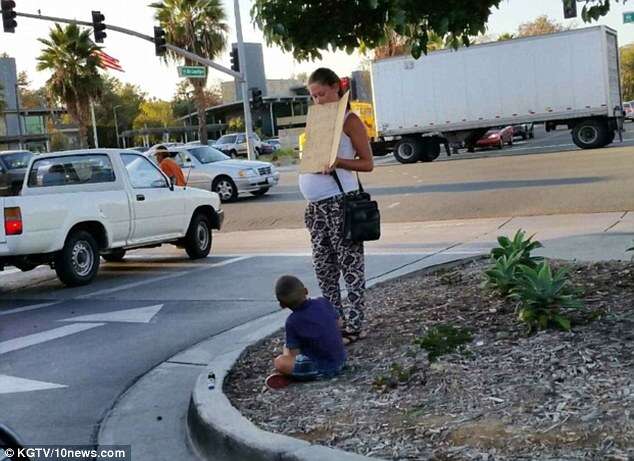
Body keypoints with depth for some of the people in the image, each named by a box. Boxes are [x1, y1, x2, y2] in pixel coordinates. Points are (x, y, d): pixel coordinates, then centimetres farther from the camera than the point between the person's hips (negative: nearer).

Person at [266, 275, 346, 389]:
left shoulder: (292, 322, -18)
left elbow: (294, 353, -12)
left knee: (279, 362, -16)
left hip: (323, 369, -7)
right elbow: (337, 323, 11)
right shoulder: (323, 302, -4)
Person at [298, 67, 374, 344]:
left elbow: (367, 163, -7)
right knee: (323, 266, 12)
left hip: (340, 202, -8)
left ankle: (354, 326, 3)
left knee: (350, 264, -2)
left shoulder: (349, 120, -5)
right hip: (316, 205, 8)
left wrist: (338, 162, -22)